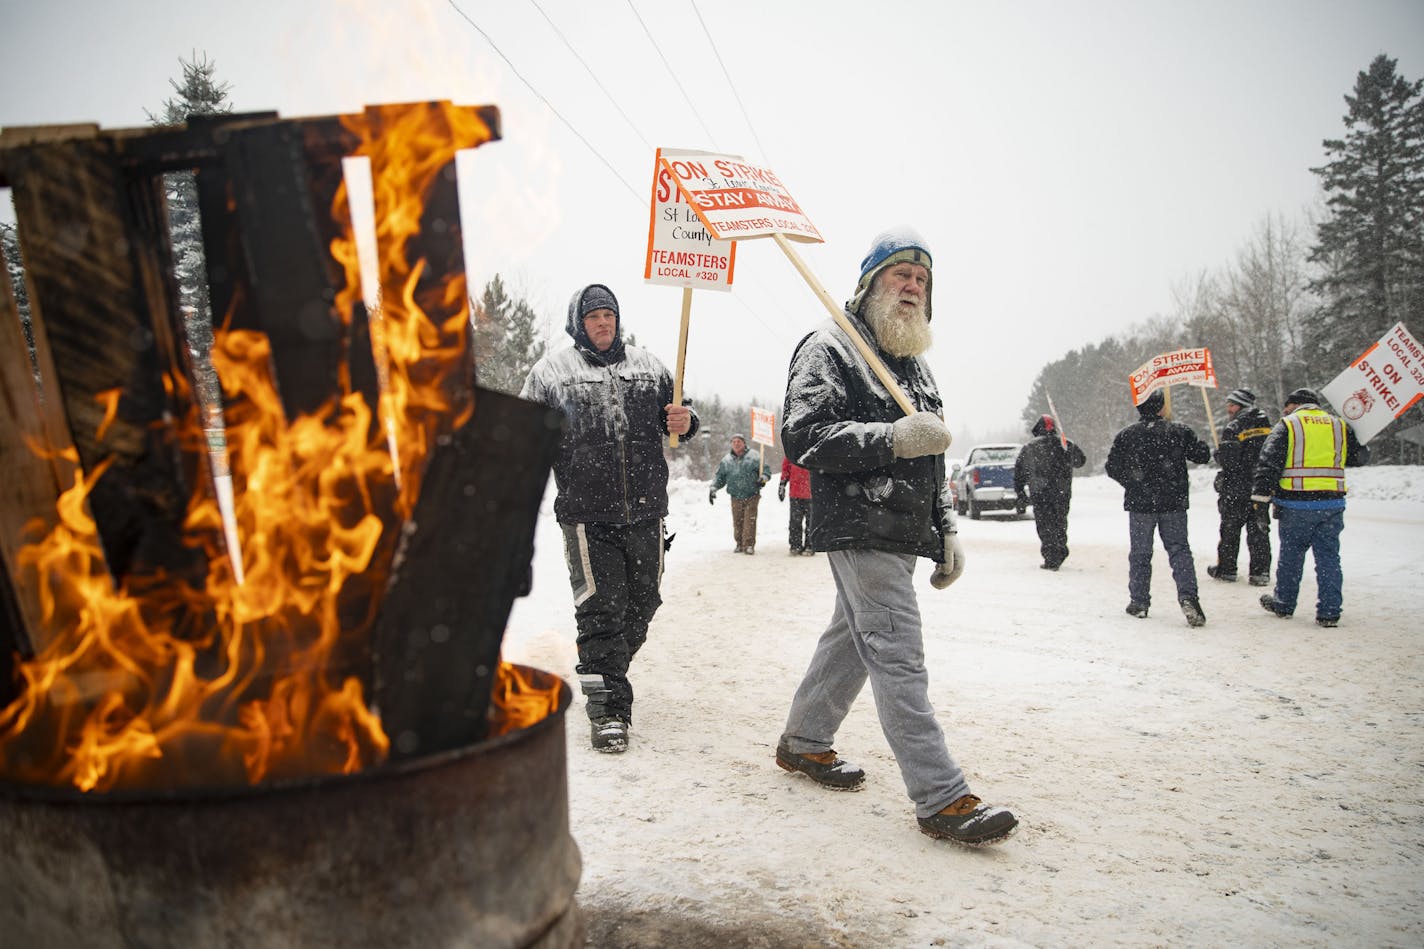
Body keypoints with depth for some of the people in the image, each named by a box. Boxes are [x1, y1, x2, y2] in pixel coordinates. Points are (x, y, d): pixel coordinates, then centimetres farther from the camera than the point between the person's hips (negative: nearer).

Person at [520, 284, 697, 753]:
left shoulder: (647, 365, 12)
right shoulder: (552, 370, 4)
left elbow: (673, 416, 21)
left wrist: (685, 422, -2)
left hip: (645, 511, 4)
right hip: (587, 514, -4)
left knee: (642, 603, 14)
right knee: (601, 609, -5)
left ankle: (605, 673, 39)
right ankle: (608, 708, 4)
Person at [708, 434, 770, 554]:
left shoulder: (753, 457, -1)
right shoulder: (726, 460, 9)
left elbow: (765, 469, 0)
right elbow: (719, 477, 15)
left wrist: (763, 478, -20)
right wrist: (713, 488, 3)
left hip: (751, 496, -3)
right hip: (736, 498, 3)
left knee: (750, 520, -10)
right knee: (737, 522, 3)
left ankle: (749, 545, -5)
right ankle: (739, 544, 16)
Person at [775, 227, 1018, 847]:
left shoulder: (915, 364, 22)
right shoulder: (829, 348, -5)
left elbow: (930, 460, 26)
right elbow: (801, 436, -18)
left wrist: (946, 529, 17)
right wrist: (891, 437, -23)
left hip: (904, 534, 9)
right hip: (859, 529, -9)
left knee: (853, 639, 16)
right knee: (899, 657, -10)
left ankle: (805, 741, 33)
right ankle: (942, 798, -6)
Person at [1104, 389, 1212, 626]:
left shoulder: (1126, 435, -2)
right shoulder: (1179, 431, -3)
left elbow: (1112, 468, 1)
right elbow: (1202, 455, 1)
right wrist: (1201, 444, 23)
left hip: (1139, 503, 0)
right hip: (1173, 504, 0)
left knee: (1140, 553, 10)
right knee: (1179, 550, 5)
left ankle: (1139, 601, 13)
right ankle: (1188, 596, -11)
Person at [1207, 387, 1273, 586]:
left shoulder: (1233, 428, -13)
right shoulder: (1266, 426, 7)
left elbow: (1227, 460, -18)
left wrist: (1219, 455, 2)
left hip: (1237, 488, -5)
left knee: (1230, 528, 6)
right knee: (1258, 529, 9)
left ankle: (1226, 569, 13)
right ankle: (1261, 571, 8)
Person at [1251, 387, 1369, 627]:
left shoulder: (1286, 425, 0)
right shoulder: (1340, 425, 11)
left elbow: (1268, 464, -8)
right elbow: (1359, 457, 22)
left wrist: (1260, 501, -8)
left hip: (1295, 504, -3)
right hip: (1332, 504, 3)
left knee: (1291, 554, 11)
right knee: (1328, 556, 7)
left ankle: (1284, 603, 24)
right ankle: (1329, 612, 5)